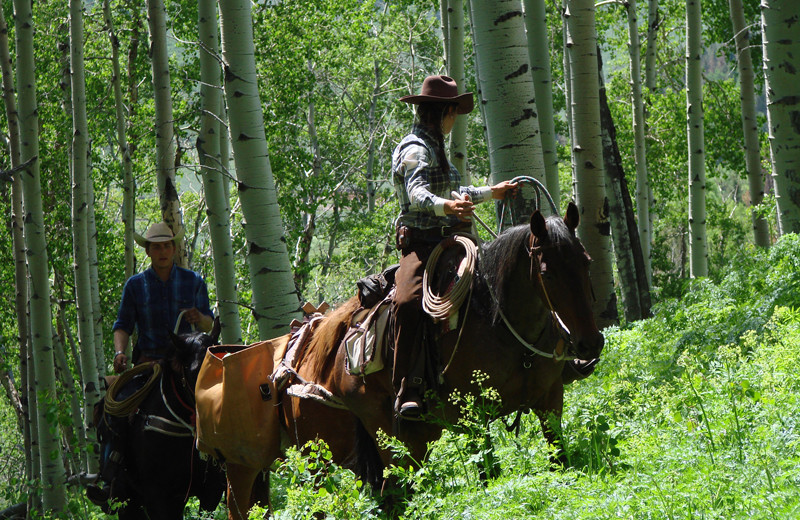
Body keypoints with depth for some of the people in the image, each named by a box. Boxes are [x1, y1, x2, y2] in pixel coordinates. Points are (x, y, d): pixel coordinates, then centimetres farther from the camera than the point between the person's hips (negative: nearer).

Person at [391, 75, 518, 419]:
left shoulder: (433, 147, 22)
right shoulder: (415, 149, -10)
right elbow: (417, 194, -28)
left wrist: (490, 193, 45)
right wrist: (445, 206, -47)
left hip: (446, 244, 11)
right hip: (421, 243, -11)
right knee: (409, 303, -33)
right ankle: (407, 393, -40)